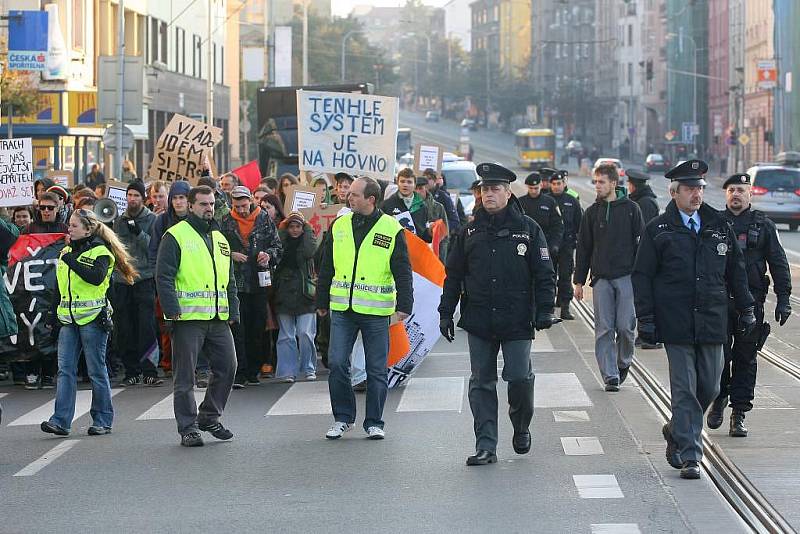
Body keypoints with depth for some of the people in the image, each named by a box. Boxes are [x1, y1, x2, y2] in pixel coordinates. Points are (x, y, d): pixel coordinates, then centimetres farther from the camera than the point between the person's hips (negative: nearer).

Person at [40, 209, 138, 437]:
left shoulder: (99, 251, -5)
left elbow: (97, 277, -24)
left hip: (93, 317, -6)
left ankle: (103, 420, 9)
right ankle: (61, 420, -6)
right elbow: (59, 287, 21)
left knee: (97, 370, 1)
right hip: (68, 319, 6)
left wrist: (72, 262, -21)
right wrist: (54, 314, 19)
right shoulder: (67, 251, 15)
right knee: (65, 369, -2)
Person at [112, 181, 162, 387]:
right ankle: (131, 372, 10)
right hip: (121, 280, 4)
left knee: (147, 327, -10)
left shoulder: (151, 219, 2)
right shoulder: (119, 221, 14)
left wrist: (140, 233, -17)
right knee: (124, 330, 3)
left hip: (144, 279, -4)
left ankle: (149, 371, -10)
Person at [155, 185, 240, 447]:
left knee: (227, 367, 6)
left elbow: (230, 281, 22)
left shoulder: (220, 239, 18)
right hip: (188, 317, -6)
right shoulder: (175, 236, -4)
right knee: (185, 376, -2)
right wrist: (172, 310, -17)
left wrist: (233, 312, 14)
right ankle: (188, 428, 4)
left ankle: (209, 417, 21)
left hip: (218, 319, 7)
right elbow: (164, 276, -10)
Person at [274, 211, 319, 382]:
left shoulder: (308, 239, 9)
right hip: (285, 294, 2)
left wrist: (307, 229, -2)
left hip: (304, 294, -2)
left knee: (305, 334, -6)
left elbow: (310, 252, -12)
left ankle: (309, 369, 8)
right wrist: (282, 231, -1)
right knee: (286, 335, 1)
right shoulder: (282, 240, 12)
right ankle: (288, 372, 4)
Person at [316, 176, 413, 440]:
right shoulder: (339, 227, 8)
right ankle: (342, 418, 12)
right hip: (342, 309, 3)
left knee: (377, 369, 3)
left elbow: (403, 271, -3)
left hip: (375, 311, -3)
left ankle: (374, 422, 14)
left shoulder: (391, 229, -3)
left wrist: (404, 305, -12)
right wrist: (321, 302, 16)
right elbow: (326, 268, 15)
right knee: (337, 363, -2)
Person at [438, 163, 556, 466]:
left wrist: (544, 311, -5)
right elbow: (453, 276, 14)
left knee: (520, 378, -6)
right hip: (479, 321, 3)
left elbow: (544, 274, 2)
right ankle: (485, 446, 6)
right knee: (482, 383, 3)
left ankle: (521, 428, 22)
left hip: (517, 321, -3)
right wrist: (446, 313, 9)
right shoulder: (470, 232, 9)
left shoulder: (527, 229, 2)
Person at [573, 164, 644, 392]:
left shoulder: (631, 209, 2)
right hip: (601, 278, 2)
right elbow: (583, 248, 13)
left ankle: (624, 362, 21)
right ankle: (610, 376, 2)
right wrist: (579, 281, 9)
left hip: (626, 276, -2)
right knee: (604, 329, -2)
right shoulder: (592, 212, 9)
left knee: (625, 325, -5)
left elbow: (641, 243, 3)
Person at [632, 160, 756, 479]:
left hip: (711, 322, 4)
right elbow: (642, 276, 1)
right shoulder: (657, 230, 0)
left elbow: (736, 271, 17)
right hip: (676, 324, -4)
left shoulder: (719, 226, 10)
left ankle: (677, 432, 33)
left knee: (709, 387, 8)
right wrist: (645, 319, -5)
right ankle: (689, 456, -1)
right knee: (684, 390, -5)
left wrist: (746, 309, 14)